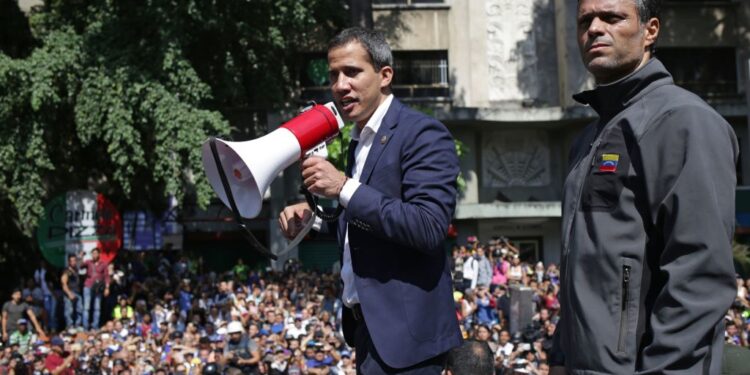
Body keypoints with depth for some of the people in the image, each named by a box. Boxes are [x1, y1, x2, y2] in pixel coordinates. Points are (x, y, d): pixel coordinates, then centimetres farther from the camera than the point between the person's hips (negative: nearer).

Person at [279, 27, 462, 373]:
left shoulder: (423, 134, -12)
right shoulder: (359, 141, 15)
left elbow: (429, 227, -23)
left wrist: (345, 188, -22)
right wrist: (312, 216, 5)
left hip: (402, 333, -9)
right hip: (370, 327, 9)